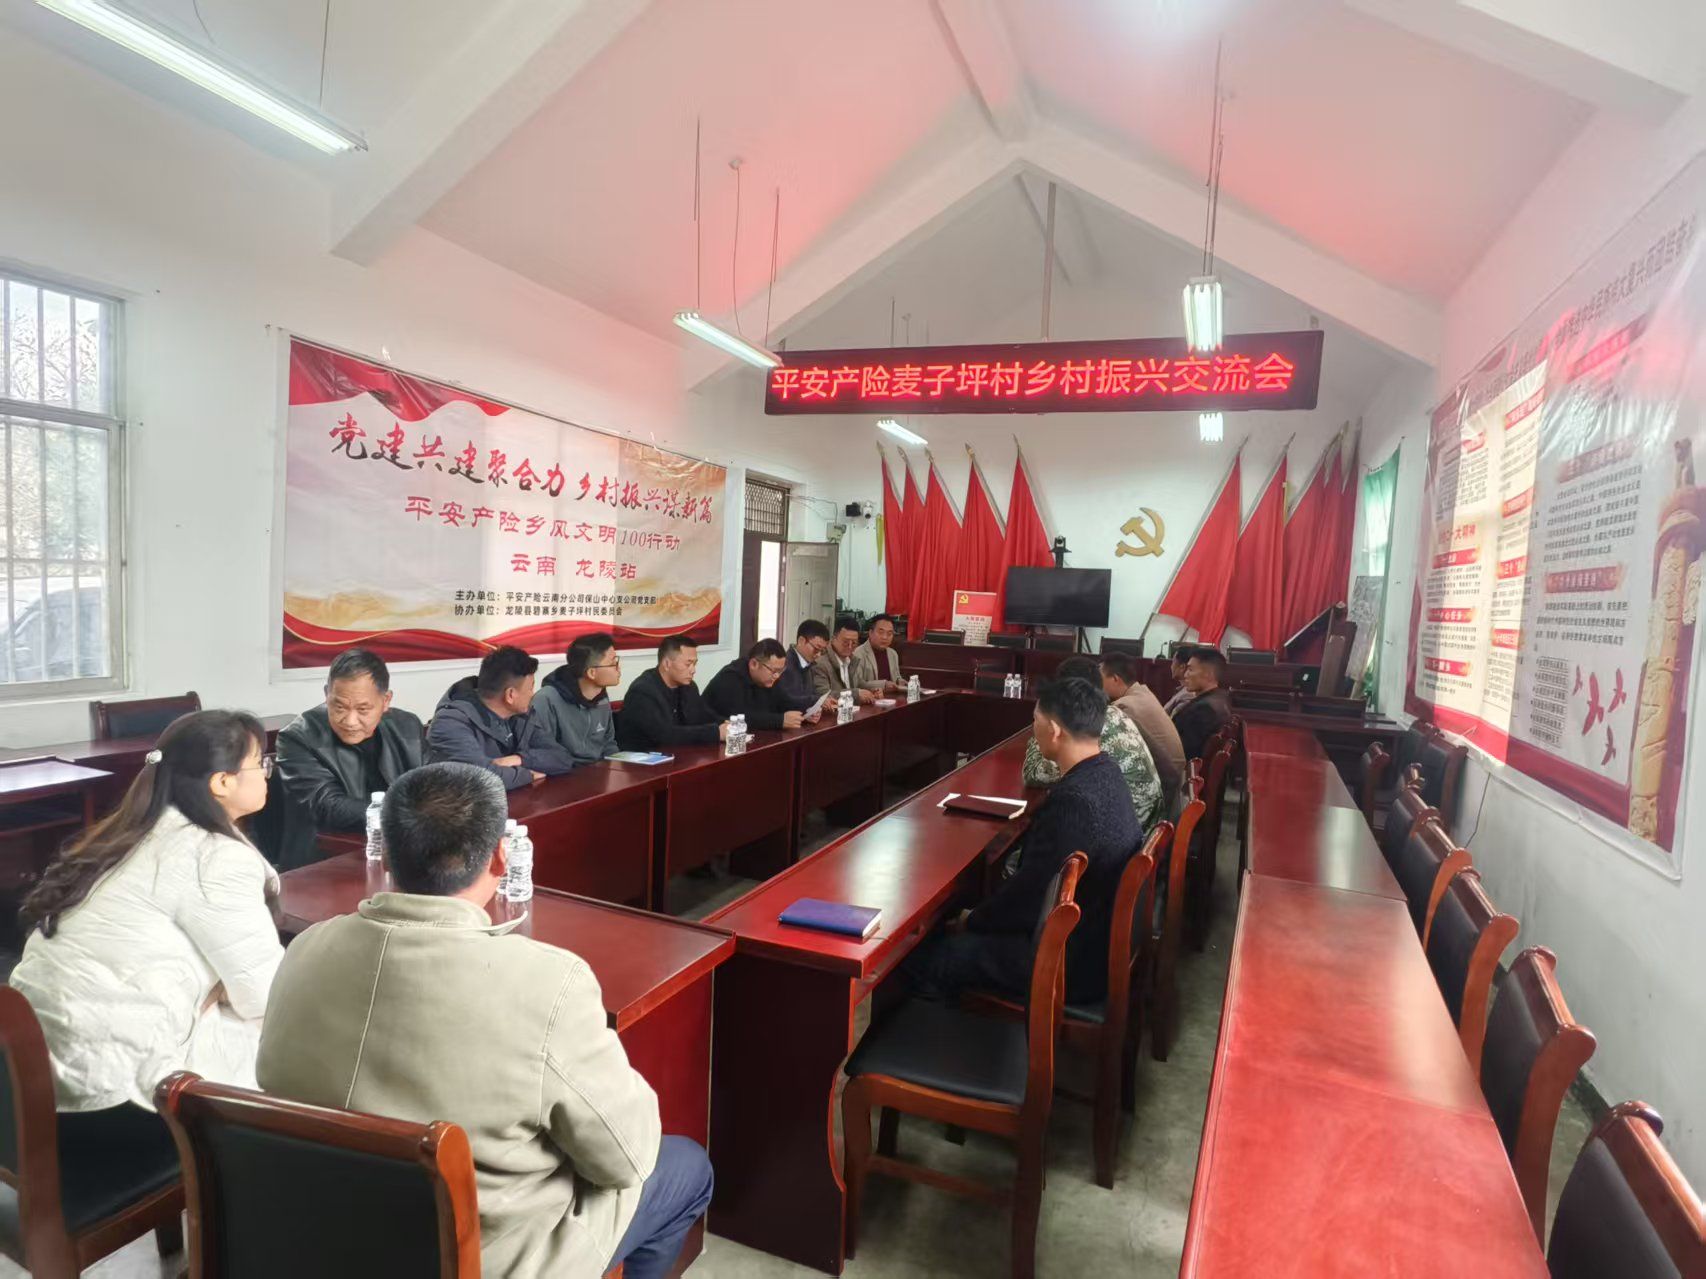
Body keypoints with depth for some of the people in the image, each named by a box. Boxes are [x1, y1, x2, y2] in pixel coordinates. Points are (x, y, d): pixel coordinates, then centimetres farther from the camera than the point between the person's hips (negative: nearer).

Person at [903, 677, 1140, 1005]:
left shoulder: (1072, 801, -32)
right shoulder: (1106, 772, -1)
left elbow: (1027, 899, -24)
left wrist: (972, 921, -5)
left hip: (1072, 965, -9)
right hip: (1097, 935, 9)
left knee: (923, 959, -5)